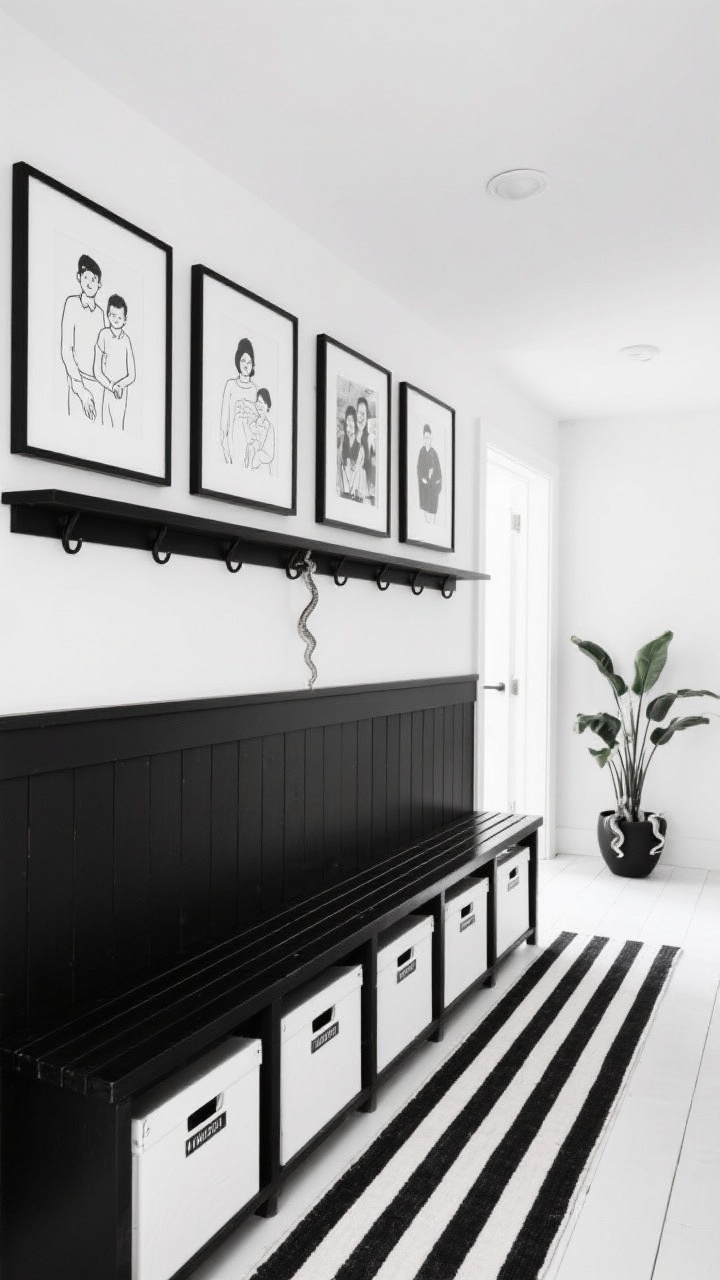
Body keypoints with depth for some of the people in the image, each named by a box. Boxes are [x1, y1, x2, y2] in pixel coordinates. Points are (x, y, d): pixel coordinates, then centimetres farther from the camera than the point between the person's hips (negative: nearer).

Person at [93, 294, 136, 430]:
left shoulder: (126, 340, -2)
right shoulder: (103, 335, -3)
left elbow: (132, 376, 1)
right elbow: (97, 371, -3)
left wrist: (119, 385, -15)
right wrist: (111, 386, -14)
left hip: (121, 391, 0)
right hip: (103, 389, 0)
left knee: (119, 427, -2)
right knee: (106, 426, 3)